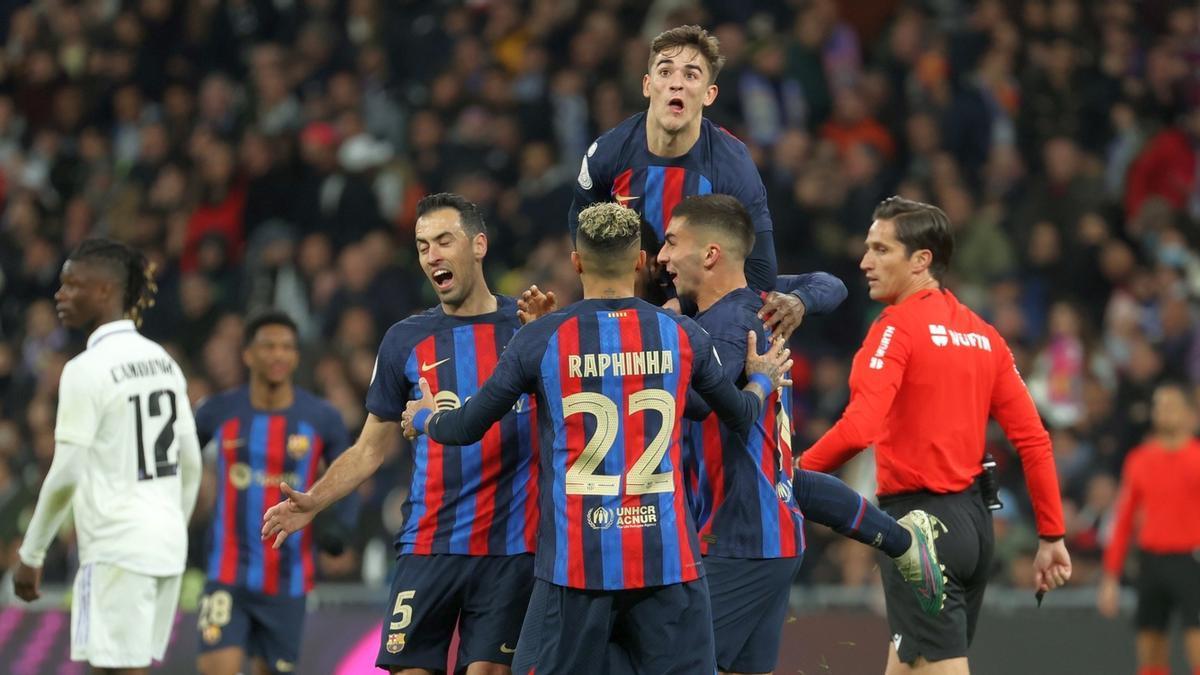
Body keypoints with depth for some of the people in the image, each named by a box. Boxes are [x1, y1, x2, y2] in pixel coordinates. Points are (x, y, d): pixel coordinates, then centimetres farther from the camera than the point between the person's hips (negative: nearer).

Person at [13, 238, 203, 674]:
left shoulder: (87, 370, -13)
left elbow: (65, 476, -15)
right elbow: (191, 465, 16)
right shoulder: (162, 361, 11)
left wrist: (30, 555, -8)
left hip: (117, 549, -8)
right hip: (166, 542, 8)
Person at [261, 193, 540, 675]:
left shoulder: (528, 326, 3)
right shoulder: (406, 341, 8)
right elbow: (371, 448, 12)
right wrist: (313, 502, -3)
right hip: (428, 545, 2)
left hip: (509, 546, -2)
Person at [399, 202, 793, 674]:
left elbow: (466, 428, 5)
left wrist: (423, 418, 28)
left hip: (575, 560, -1)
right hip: (667, 560, 1)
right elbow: (740, 417, 18)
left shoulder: (540, 340, -3)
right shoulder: (682, 335, 2)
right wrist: (761, 381, 41)